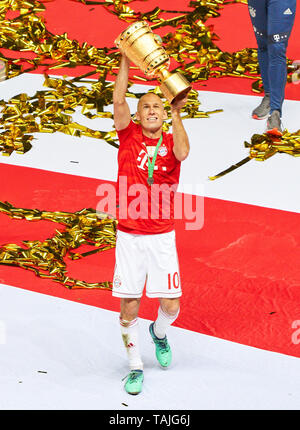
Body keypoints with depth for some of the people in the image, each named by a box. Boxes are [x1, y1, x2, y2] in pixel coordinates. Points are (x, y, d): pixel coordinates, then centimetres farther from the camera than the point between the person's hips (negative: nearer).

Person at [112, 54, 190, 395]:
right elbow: (119, 101, -13)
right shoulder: (129, 136, 2)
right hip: (129, 236, 0)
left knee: (171, 305, -1)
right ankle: (135, 367, 17)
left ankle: (159, 332, 35)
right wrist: (126, 60, -17)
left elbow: (182, 153, -23)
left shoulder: (171, 142, 2)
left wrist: (176, 113, -22)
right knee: (129, 306, 0)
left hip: (162, 236, 0)